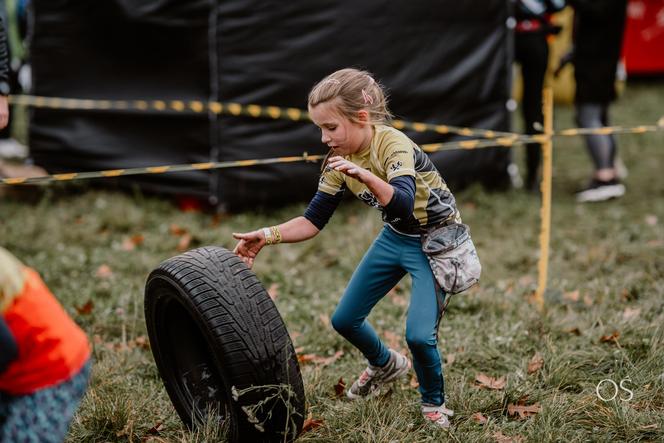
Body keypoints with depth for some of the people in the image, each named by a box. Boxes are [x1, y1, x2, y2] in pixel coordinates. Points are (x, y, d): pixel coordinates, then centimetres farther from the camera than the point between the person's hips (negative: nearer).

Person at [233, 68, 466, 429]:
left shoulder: (393, 146, -30)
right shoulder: (339, 160, -9)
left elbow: (402, 204, -48)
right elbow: (313, 221, -5)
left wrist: (364, 176, -64)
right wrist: (267, 236, -20)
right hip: (395, 238, 7)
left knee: (419, 334, -20)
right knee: (345, 320, 8)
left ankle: (434, 405, 10)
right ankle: (385, 365, 40)